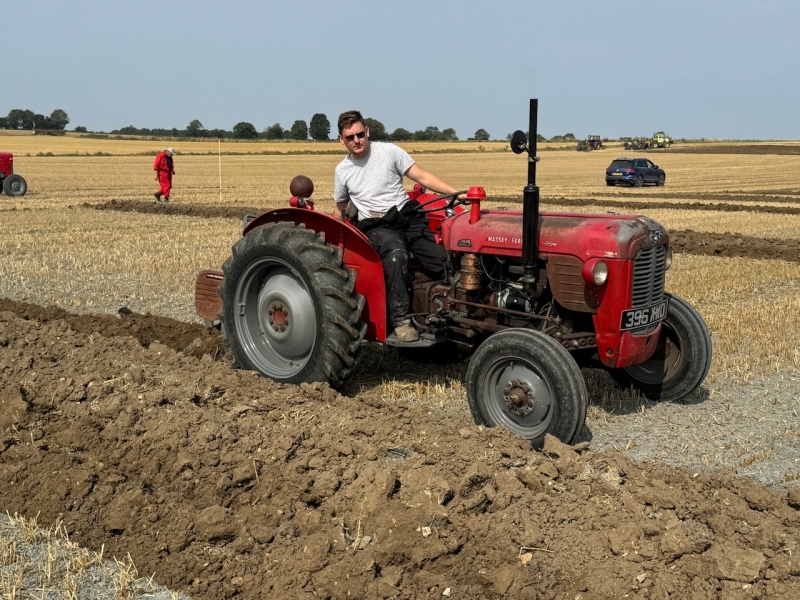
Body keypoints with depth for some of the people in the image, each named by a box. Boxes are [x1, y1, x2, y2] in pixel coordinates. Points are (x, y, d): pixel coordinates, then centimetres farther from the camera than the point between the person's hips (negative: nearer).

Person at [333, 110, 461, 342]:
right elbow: (340, 208, 25)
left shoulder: (389, 151, 1)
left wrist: (456, 193, -10)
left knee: (445, 263, -18)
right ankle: (400, 319, -33)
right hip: (376, 227, -1)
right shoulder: (342, 171, 9)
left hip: (408, 217, 1)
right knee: (396, 254, -38)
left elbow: (423, 177, 0)